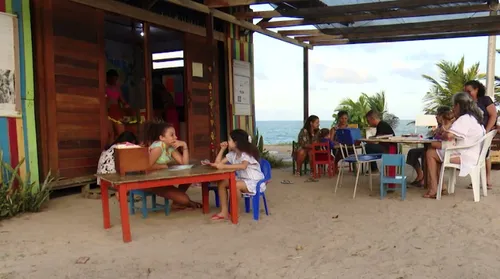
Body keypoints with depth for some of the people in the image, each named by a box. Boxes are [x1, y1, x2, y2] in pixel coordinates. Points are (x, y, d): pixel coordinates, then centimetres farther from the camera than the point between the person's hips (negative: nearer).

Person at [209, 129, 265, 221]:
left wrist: (224, 166, -43)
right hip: (242, 180, 8)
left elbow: (243, 166, -40)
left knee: (234, 185, -34)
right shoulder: (232, 154, 7)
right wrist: (222, 149, 0)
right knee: (221, 183, -8)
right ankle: (224, 211, -8)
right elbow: (217, 163, 5)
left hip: (255, 182, -8)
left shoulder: (246, 153, -18)